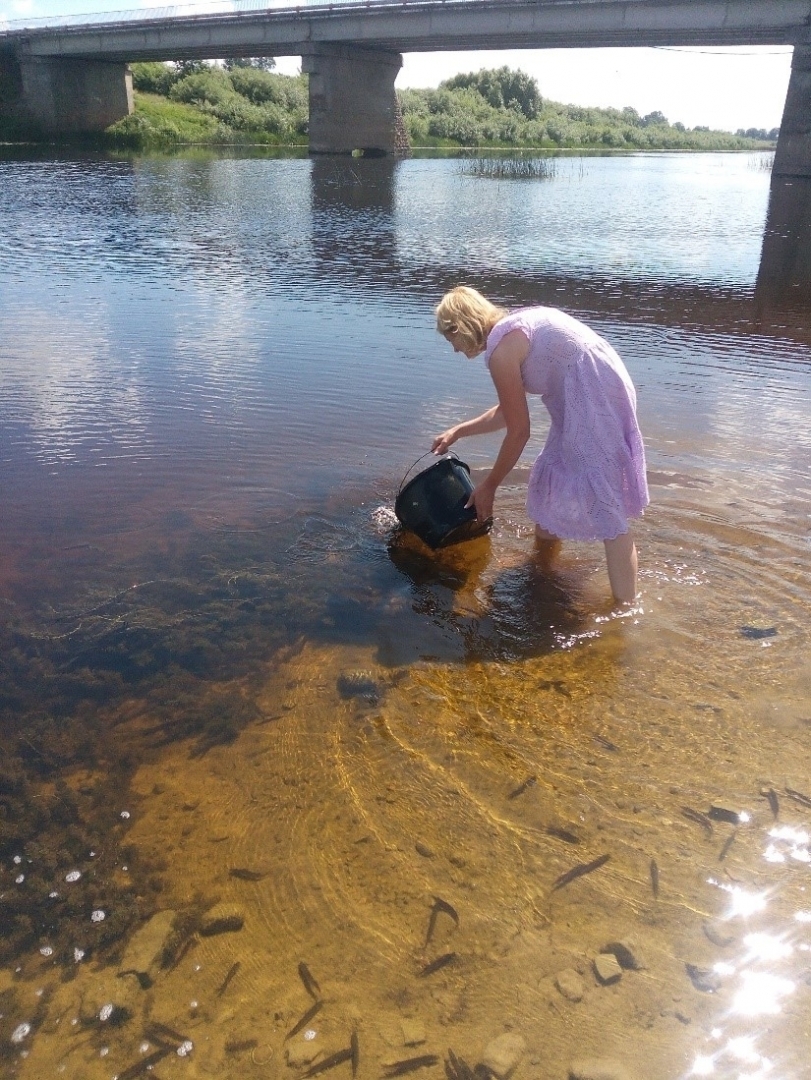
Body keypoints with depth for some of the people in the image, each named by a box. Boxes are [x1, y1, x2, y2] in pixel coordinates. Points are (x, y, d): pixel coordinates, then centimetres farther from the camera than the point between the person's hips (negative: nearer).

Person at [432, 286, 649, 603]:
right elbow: (509, 411, 25)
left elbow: (518, 431, -9)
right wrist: (458, 431, 33)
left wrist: (488, 487, 2)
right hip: (590, 398, 10)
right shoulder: (511, 329, 15)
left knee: (606, 509, -10)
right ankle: (542, 566, 42)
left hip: (595, 402, -10)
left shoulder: (501, 349, -14)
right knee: (550, 486, 23)